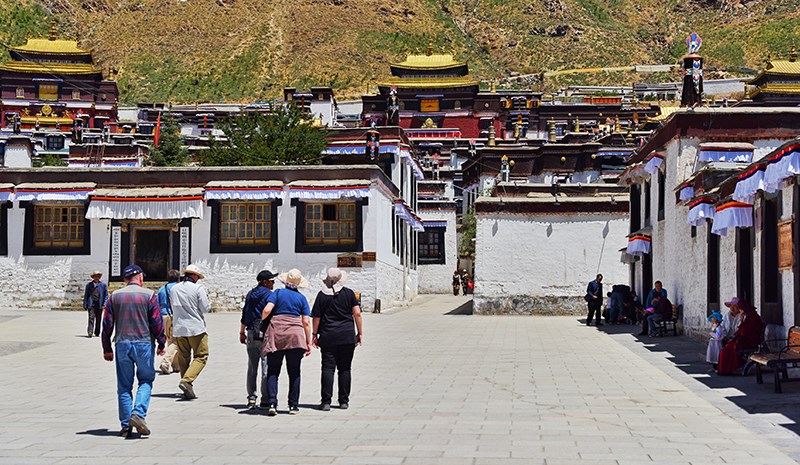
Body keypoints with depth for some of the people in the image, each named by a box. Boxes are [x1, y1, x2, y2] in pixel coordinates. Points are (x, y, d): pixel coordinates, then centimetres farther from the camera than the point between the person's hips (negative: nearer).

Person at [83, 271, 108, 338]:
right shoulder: (89, 284, 9)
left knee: (98, 319, 7)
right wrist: (85, 305, 3)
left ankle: (97, 333, 18)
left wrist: (104, 304, -5)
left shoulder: (103, 285, 9)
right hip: (91, 304, -1)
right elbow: (85, 295, 10)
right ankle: (90, 332, -19)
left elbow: (106, 295, 8)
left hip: (99, 304, 1)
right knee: (91, 318, -13)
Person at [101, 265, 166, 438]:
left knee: (124, 386, 7)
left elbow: (107, 324, 5)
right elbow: (157, 322, -4)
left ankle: (126, 425, 6)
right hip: (144, 343, -2)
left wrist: (107, 349, 12)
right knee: (146, 380, 9)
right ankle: (138, 413, -12)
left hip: (122, 344, 2)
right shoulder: (149, 295, -2)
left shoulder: (114, 296, 6)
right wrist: (161, 344, 7)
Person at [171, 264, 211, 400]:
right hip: (196, 328, -5)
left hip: (179, 329, 5)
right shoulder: (198, 288, -8)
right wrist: (206, 298, 12)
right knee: (201, 356, 1)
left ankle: (188, 391, 11)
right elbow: (206, 308, -6)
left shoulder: (174, 288, 8)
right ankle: (187, 381, -18)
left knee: (184, 358, 11)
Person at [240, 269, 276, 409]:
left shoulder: (250, 294, 11)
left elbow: (244, 313, 13)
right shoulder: (269, 295, -8)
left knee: (252, 368, 12)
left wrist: (242, 332, 19)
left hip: (251, 334, 6)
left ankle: (251, 398, 9)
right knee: (267, 367, -2)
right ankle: (265, 400, -2)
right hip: (265, 333, -6)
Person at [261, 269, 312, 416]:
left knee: (273, 371, 4)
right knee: (294, 372, 9)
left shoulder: (278, 293, 5)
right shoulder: (301, 298, 9)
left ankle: (272, 403, -11)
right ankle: (293, 406, 10)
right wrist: (308, 342, 10)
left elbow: (267, 310, -8)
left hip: (276, 333, -1)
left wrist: (261, 320, 13)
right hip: (295, 334, 1)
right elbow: (306, 322, 4)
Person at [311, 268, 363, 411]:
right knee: (345, 369, 7)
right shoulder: (349, 293, 1)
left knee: (328, 368, 1)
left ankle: (326, 401, -5)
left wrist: (315, 334, 9)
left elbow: (316, 317, 0)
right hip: (347, 337, 0)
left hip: (328, 336, 0)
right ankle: (344, 401, 9)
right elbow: (357, 314, -2)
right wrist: (359, 333, 5)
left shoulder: (322, 295, 0)